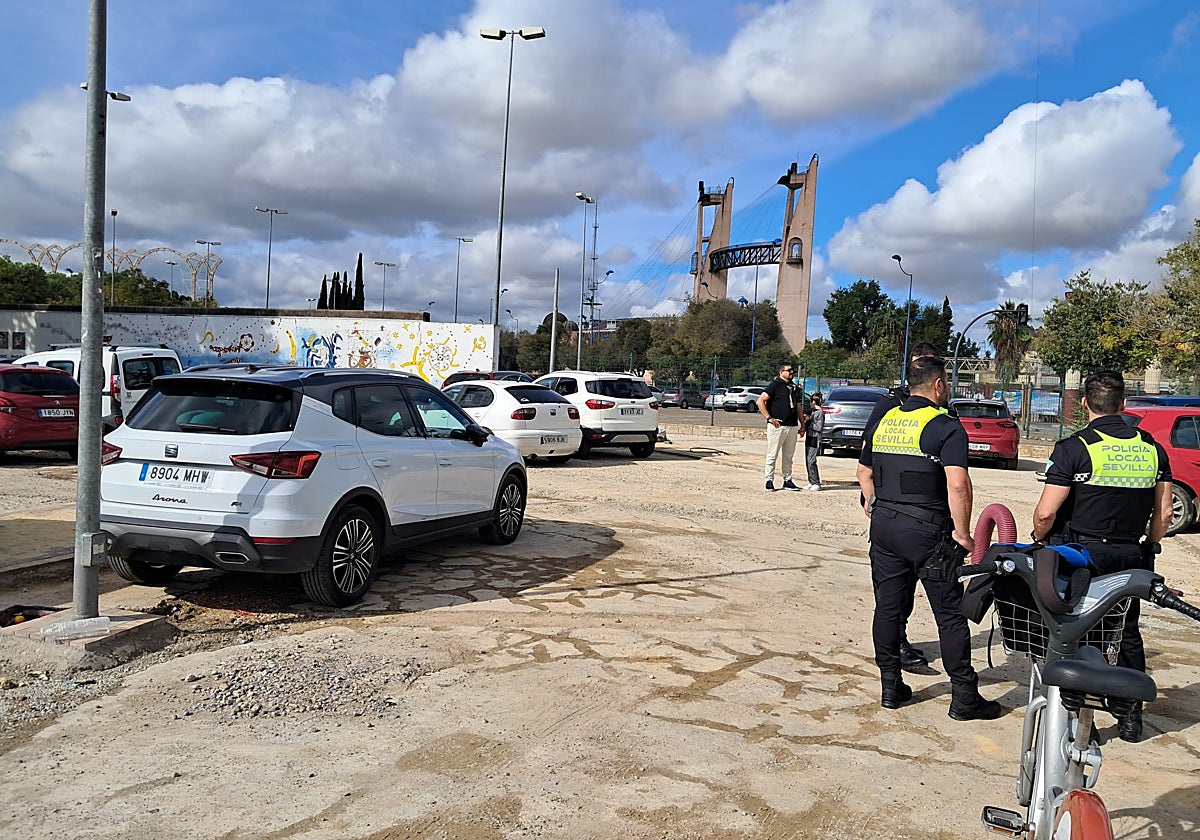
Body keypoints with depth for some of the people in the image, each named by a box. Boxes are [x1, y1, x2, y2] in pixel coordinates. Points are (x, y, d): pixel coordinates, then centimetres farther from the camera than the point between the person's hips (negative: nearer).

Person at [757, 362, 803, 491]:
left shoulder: (794, 387, 17)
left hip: (792, 426, 7)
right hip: (777, 426, -7)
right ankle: (769, 481, 5)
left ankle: (787, 481, 17)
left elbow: (798, 406, 24)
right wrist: (769, 418, -16)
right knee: (772, 455, -1)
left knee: (788, 456, 11)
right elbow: (760, 401, -12)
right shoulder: (775, 385, -5)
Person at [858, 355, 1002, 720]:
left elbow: (864, 472, 18)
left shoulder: (883, 422, 9)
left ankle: (890, 687, 19)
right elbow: (957, 485, -21)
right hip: (927, 530, -6)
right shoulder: (946, 427, -11)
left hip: (884, 525, 6)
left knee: (888, 607, 12)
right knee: (950, 613, 4)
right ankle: (964, 696, 11)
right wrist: (962, 533, -13)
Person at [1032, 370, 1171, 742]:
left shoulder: (1074, 447, -13)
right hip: (1131, 556, 5)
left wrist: (1038, 541, 3)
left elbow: (1046, 512, -16)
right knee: (1128, 634, 18)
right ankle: (1131, 717, 27)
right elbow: (1163, 514, 7)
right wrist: (1147, 549, 22)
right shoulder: (1152, 448, 4)